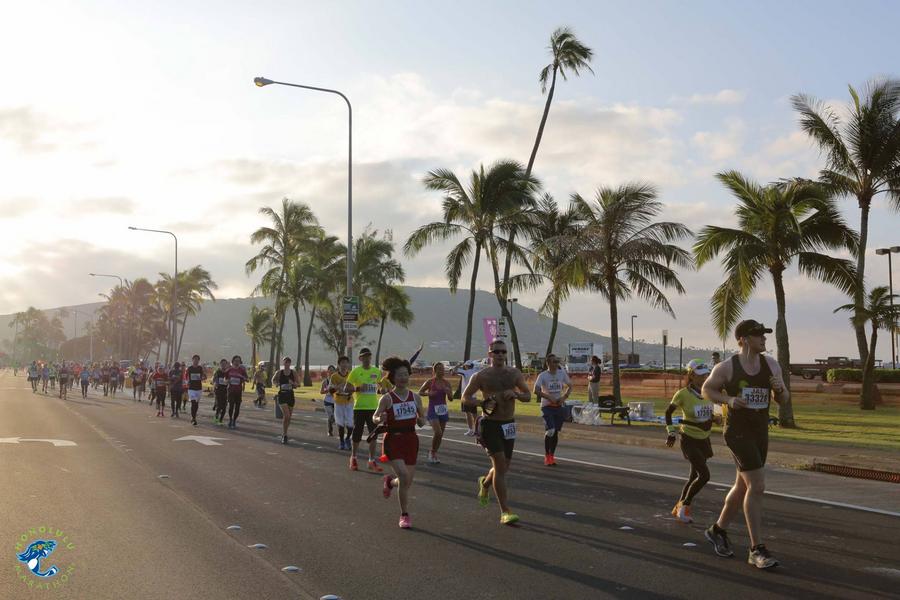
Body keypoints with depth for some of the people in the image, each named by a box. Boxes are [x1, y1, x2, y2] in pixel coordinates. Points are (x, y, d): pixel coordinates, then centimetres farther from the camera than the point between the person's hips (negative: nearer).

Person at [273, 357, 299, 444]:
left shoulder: (293, 373, 1)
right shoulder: (279, 372, -2)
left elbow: (298, 384, 5)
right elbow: (273, 380, 14)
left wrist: (293, 383, -16)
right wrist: (276, 384, -6)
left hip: (290, 395, 3)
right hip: (282, 395, -3)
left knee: (288, 417, 11)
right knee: (286, 415, -17)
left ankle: (284, 433, 32)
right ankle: (284, 435, -7)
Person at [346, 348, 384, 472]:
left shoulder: (377, 371, 6)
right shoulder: (356, 371, -4)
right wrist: (358, 388, -21)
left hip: (373, 407, 3)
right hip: (359, 407, -3)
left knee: (373, 435, 1)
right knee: (357, 434, 6)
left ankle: (372, 461, 8)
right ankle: (353, 458, 26)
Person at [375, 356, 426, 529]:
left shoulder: (415, 397, 3)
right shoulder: (387, 399, -8)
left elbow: (422, 416, 15)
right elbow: (375, 417, -1)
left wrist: (421, 421, -8)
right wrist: (380, 419, -24)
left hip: (411, 439, 4)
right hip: (393, 440, -4)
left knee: (408, 481, 8)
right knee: (404, 477, -17)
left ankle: (390, 482, 45)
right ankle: (404, 515, 1)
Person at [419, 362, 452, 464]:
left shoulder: (446, 383, 3)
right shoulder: (430, 382, -5)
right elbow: (420, 392, 4)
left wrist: (448, 392, -17)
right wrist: (428, 393, -13)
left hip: (443, 409, 4)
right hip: (433, 409, -4)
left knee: (440, 434, 8)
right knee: (437, 432, -19)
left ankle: (434, 455, 24)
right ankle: (432, 452, 3)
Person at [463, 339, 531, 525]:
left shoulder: (515, 373, 5)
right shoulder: (481, 376, -5)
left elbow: (528, 396, 7)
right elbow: (465, 397, 0)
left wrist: (516, 394, -14)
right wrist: (483, 402, -17)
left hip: (509, 425, 5)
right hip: (490, 425, -5)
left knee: (504, 466, 14)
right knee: (500, 465, -13)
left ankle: (485, 482, 48)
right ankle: (505, 512, -8)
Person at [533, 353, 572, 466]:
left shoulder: (562, 373, 2)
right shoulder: (543, 375, -10)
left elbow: (570, 386, 12)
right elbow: (536, 391, -18)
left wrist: (564, 397, -4)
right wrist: (550, 397, -21)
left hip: (559, 406, 4)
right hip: (547, 406, -4)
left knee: (556, 432, 7)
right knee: (550, 431, -16)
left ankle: (552, 456, 22)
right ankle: (546, 455, 2)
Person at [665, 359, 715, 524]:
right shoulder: (683, 394, -16)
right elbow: (668, 412, -2)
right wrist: (671, 432, -7)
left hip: (704, 440, 6)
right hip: (689, 440, -6)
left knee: (694, 476, 12)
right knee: (704, 475, -15)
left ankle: (679, 508, 27)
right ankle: (685, 505, 4)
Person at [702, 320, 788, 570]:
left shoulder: (771, 364, 3)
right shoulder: (726, 367, -9)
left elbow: (783, 399, 8)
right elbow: (707, 389, 2)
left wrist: (779, 389, -15)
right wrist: (728, 400, -16)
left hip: (761, 432, 6)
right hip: (738, 431, -6)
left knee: (743, 487, 17)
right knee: (757, 486, -15)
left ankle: (718, 530, 36)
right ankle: (757, 549, -7)